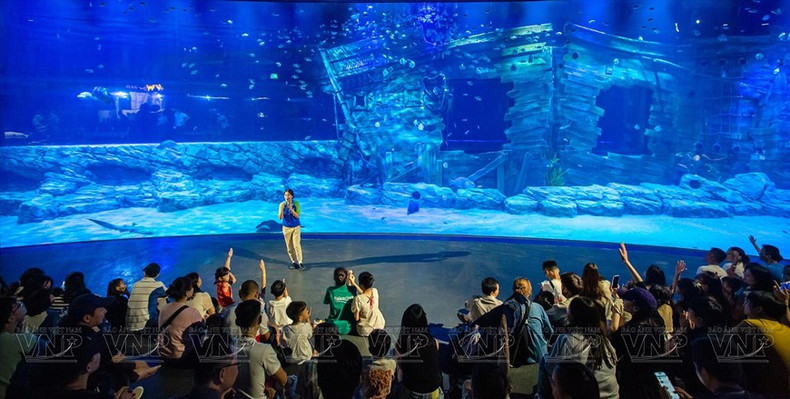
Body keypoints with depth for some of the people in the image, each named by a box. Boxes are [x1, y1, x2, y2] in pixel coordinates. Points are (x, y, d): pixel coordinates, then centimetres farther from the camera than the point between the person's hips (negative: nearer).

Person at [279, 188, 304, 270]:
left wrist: (291, 209, -26)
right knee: (289, 246, 6)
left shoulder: (296, 203, -8)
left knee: (297, 245, -9)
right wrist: (282, 209, -29)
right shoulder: (282, 204, -8)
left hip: (296, 227, -1)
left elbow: (297, 216, -12)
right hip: (286, 227, 1)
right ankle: (293, 261, 18)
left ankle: (300, 262, -4)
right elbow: (280, 217, -12)